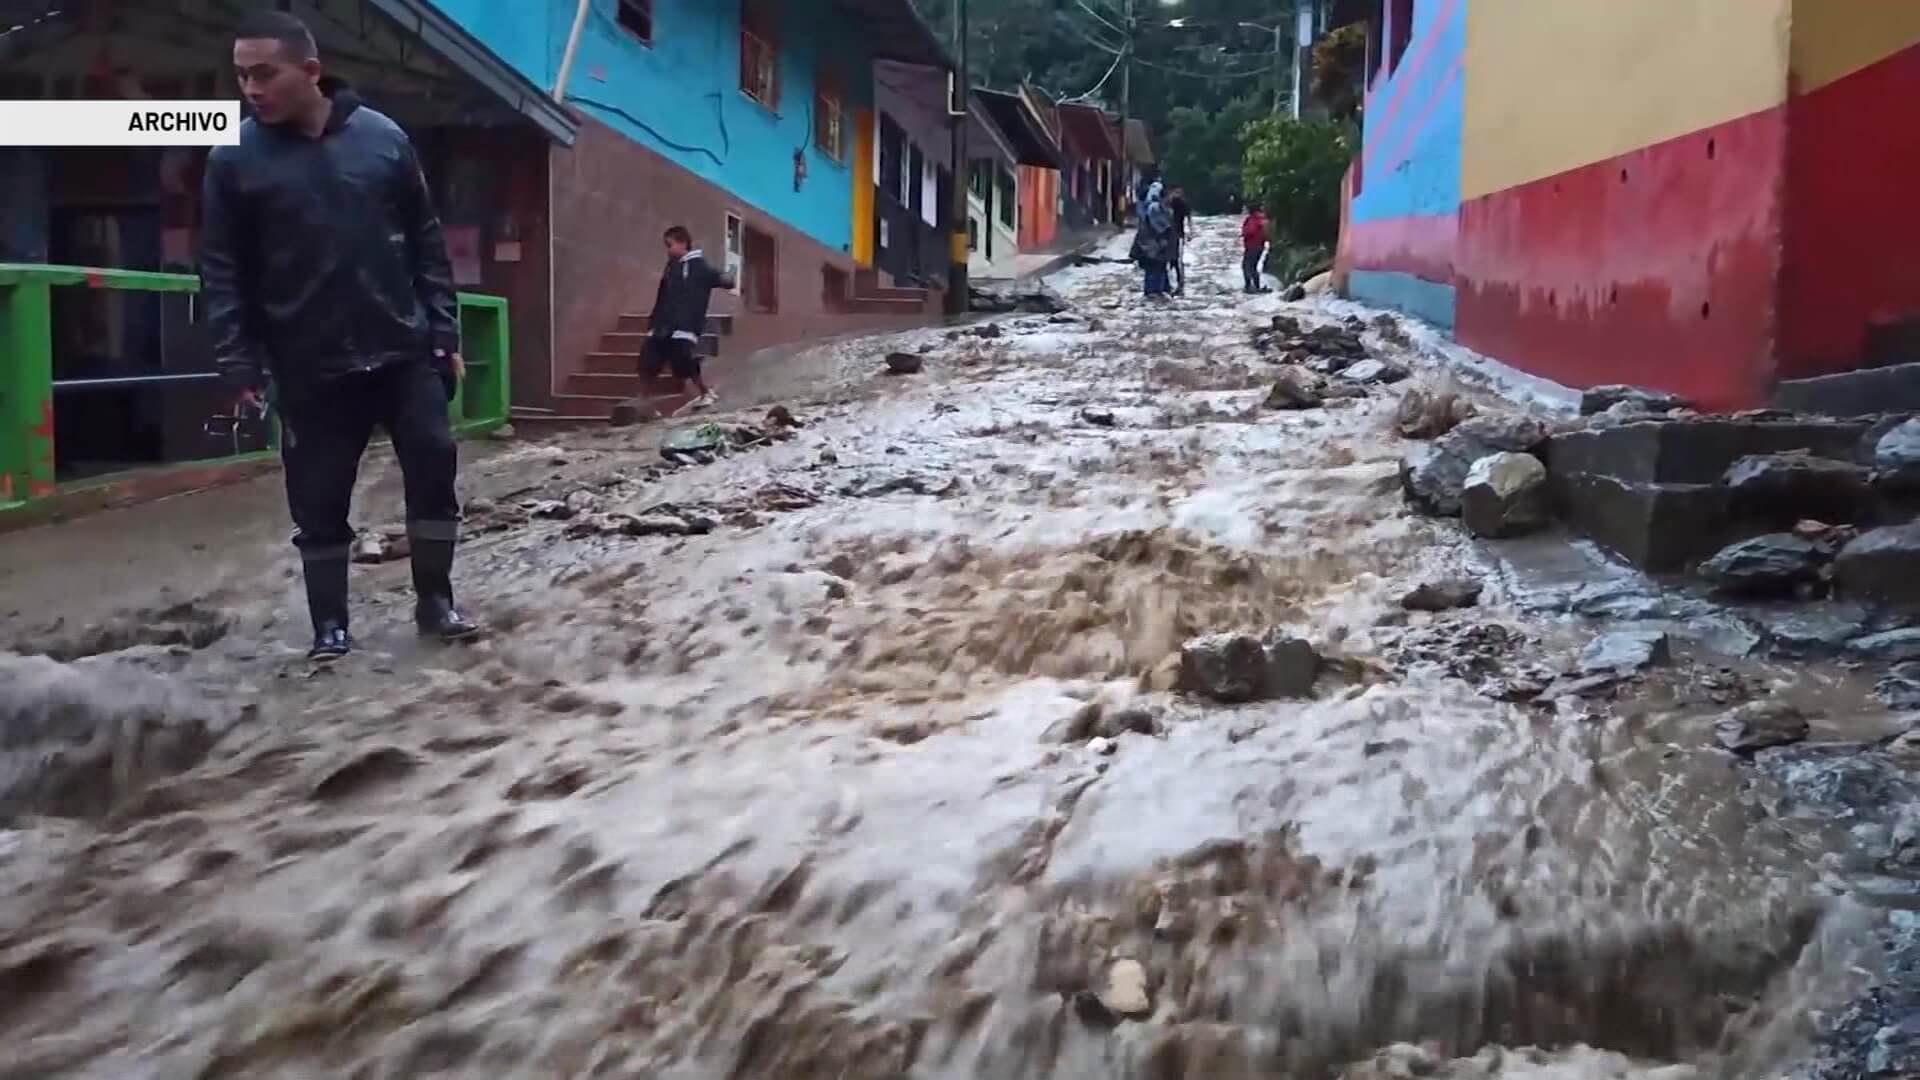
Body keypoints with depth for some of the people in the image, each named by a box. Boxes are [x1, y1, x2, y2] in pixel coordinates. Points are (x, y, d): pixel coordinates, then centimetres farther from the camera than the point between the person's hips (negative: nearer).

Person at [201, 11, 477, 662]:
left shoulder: (383, 138, 0)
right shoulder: (235, 160, -3)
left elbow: (427, 243, 5)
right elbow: (222, 271, 0)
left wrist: (445, 332, 2)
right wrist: (239, 363, -6)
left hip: (404, 351, 1)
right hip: (309, 368, -1)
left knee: (434, 467, 2)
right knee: (319, 499, 4)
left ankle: (434, 600, 19)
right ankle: (329, 625, 19)